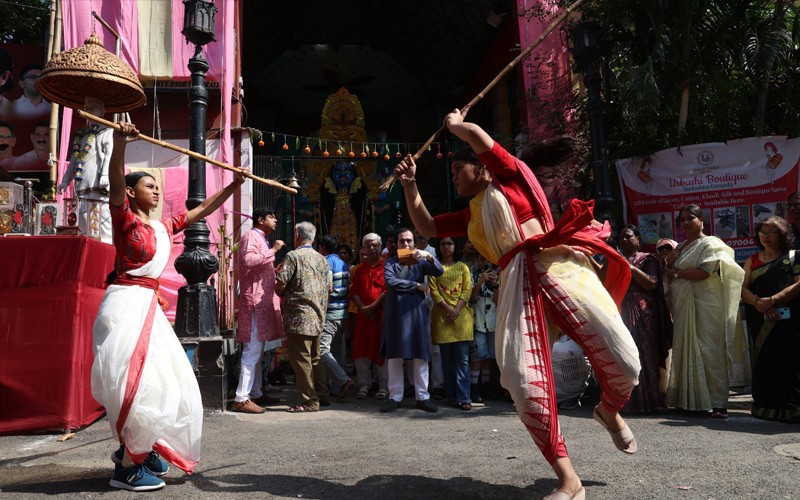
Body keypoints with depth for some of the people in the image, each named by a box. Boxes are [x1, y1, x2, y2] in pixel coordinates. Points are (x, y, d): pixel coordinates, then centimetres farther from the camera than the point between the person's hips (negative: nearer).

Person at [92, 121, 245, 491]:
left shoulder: (163, 227, 16)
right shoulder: (125, 219, -4)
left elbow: (201, 210, 24)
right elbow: (115, 184, -23)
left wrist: (233, 186, 24)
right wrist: (120, 144, -38)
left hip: (149, 305, 8)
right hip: (126, 304, -8)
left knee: (164, 381, 12)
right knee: (138, 383, -11)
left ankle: (140, 448, 26)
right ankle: (127, 467, -1)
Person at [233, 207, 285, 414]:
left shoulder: (262, 240, 25)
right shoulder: (250, 236, -6)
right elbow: (248, 260, -26)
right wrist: (273, 251, -19)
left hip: (263, 301, 10)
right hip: (255, 301, -10)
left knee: (257, 351, 13)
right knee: (252, 351, -13)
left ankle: (256, 393, 19)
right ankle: (241, 398, -12)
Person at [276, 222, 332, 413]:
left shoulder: (293, 256, -9)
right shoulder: (322, 259, 12)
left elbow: (279, 285, -12)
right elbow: (329, 287, 14)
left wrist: (286, 296, 9)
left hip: (299, 317, -7)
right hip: (317, 317, 7)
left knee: (301, 359, -2)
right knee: (315, 357, 16)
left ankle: (310, 401, 0)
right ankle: (322, 395, 21)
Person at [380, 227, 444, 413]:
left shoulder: (420, 262, 14)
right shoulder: (390, 262, 11)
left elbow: (439, 271, -3)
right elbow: (390, 281, -7)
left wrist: (428, 256, -21)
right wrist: (417, 285, -6)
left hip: (417, 312, 1)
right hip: (396, 312, 0)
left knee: (420, 356, 0)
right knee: (394, 356, 1)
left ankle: (423, 397, 6)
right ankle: (395, 397, 8)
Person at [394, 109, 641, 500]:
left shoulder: (510, 178, 14)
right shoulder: (470, 216, 29)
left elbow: (477, 135, 3)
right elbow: (426, 227, 33)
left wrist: (455, 123, 24)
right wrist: (410, 185, 25)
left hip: (556, 265, -5)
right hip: (516, 285, 5)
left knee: (623, 360, -11)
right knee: (522, 382, -14)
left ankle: (610, 411, 25)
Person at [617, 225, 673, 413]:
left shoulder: (647, 259, 4)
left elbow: (651, 284, -10)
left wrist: (631, 268, -13)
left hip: (642, 316, -4)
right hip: (621, 314, 5)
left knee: (643, 355, -6)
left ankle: (646, 400, -2)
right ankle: (626, 400, 3)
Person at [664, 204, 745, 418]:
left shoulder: (710, 244, 0)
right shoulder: (681, 246, 22)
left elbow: (704, 272, -14)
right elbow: (669, 269, 18)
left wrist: (676, 273, -3)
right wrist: (671, 259, -1)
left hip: (705, 305, -7)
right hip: (683, 306, 7)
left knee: (709, 352, -9)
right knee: (686, 351, 4)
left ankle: (718, 403, -7)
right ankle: (688, 399, 9)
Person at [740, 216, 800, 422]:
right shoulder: (753, 260, 16)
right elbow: (743, 288, 6)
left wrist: (772, 300, -18)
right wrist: (758, 303, -13)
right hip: (760, 321, 3)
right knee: (763, 360, 2)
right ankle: (766, 406, 8)